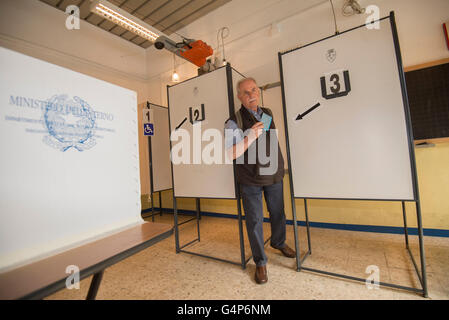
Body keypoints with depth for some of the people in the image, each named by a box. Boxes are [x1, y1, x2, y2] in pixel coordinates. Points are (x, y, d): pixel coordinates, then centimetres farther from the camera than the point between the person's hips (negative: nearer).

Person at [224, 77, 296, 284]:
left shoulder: (268, 113, 7)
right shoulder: (234, 122, -11)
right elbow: (231, 154, -17)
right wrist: (250, 137, -28)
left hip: (274, 175, 5)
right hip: (250, 180, -5)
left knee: (278, 213, 19)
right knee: (255, 220, 3)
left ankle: (278, 242, 48)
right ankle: (260, 262, 24)